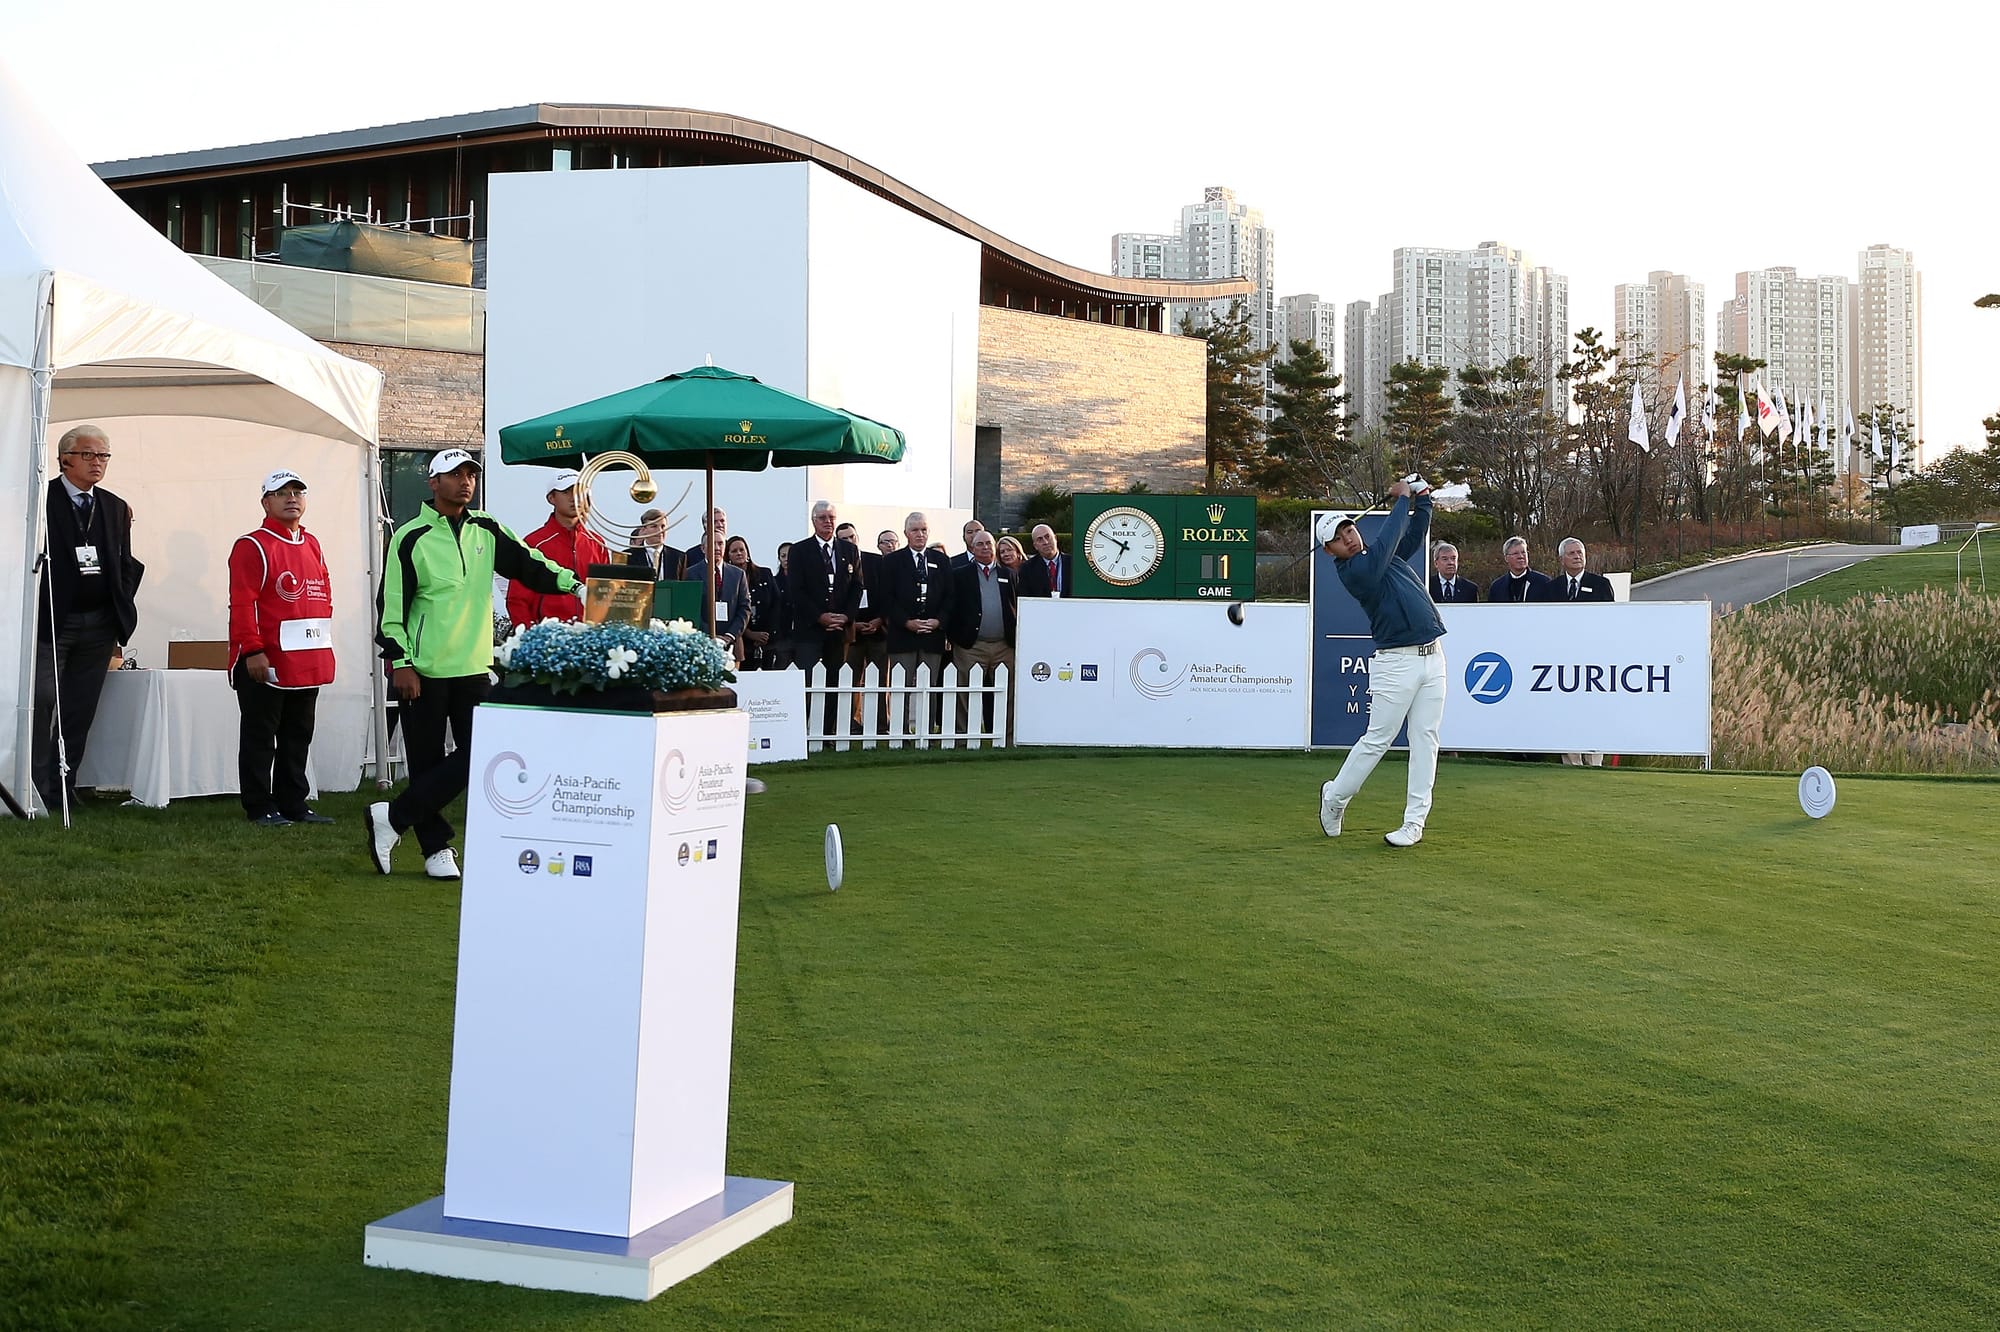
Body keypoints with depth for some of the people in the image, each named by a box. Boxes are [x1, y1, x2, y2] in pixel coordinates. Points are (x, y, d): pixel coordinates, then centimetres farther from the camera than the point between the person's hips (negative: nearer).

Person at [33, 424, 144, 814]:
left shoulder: (116, 508, 14)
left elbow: (126, 564, 18)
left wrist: (122, 610, 6)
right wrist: (36, 614, -12)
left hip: (99, 625, 5)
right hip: (51, 621, -5)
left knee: (80, 712, 7)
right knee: (42, 701, -9)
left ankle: (63, 787, 13)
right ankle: (36, 788, -4)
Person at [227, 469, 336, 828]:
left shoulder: (312, 545, 14)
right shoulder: (252, 546, -9)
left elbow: (324, 596, 20)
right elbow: (242, 604, -14)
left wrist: (322, 643, 13)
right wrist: (252, 651, -20)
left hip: (308, 662, 7)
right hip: (266, 664, -7)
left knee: (298, 737, 13)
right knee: (260, 738, 2)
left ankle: (293, 803, 22)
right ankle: (260, 808, 7)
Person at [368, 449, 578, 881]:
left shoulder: (486, 530, 10)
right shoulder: (412, 537, -4)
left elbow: (526, 563, 8)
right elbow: (392, 603, -6)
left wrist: (571, 583, -8)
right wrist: (400, 662, -11)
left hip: (474, 668, 5)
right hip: (424, 671, -5)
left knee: (476, 757, -2)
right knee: (427, 762, 0)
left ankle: (393, 818, 8)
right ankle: (436, 848, 12)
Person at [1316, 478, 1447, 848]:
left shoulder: (1390, 555, 14)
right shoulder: (1353, 571, -11)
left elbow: (1413, 535, 28)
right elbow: (1385, 542, -20)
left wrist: (1422, 502, 12)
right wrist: (1402, 500, -9)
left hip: (1432, 657, 7)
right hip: (1396, 662, -7)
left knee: (1425, 740, 3)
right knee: (1377, 739, -2)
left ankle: (1415, 822, 4)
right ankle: (1335, 797, 19)